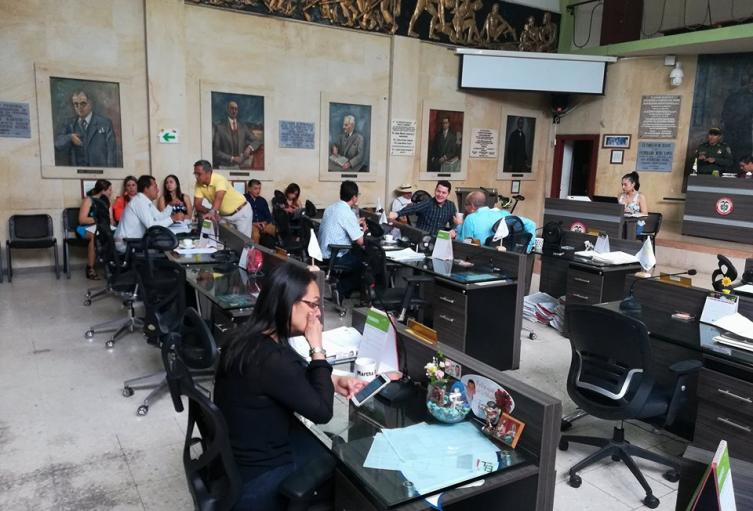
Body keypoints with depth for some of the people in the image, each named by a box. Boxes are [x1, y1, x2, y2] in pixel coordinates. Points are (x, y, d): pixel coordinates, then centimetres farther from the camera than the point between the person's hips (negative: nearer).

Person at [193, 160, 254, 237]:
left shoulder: (219, 180, -28)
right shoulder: (199, 184, -9)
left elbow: (219, 198, -44)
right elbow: (197, 204, -11)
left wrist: (212, 212, -62)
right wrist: (210, 212, -30)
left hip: (241, 212, -6)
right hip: (224, 215, 6)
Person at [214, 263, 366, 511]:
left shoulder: (253, 336, -4)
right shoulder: (269, 357, -33)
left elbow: (296, 378, 12)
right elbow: (322, 411, -23)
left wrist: (335, 381, 0)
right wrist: (317, 347, -19)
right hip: (256, 478, -8)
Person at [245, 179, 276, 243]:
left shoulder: (262, 200, 18)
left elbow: (268, 216, 16)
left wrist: (265, 223, -7)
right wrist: (253, 223, -15)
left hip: (263, 224, 4)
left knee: (277, 231, -23)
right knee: (255, 234, -37)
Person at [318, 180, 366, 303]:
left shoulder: (330, 208, 6)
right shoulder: (348, 213, -19)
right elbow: (360, 241, -17)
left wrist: (355, 224, 22)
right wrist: (363, 230, 3)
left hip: (324, 253, 8)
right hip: (335, 258, -8)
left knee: (357, 253, 25)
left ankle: (342, 287, 23)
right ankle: (342, 289, 12)